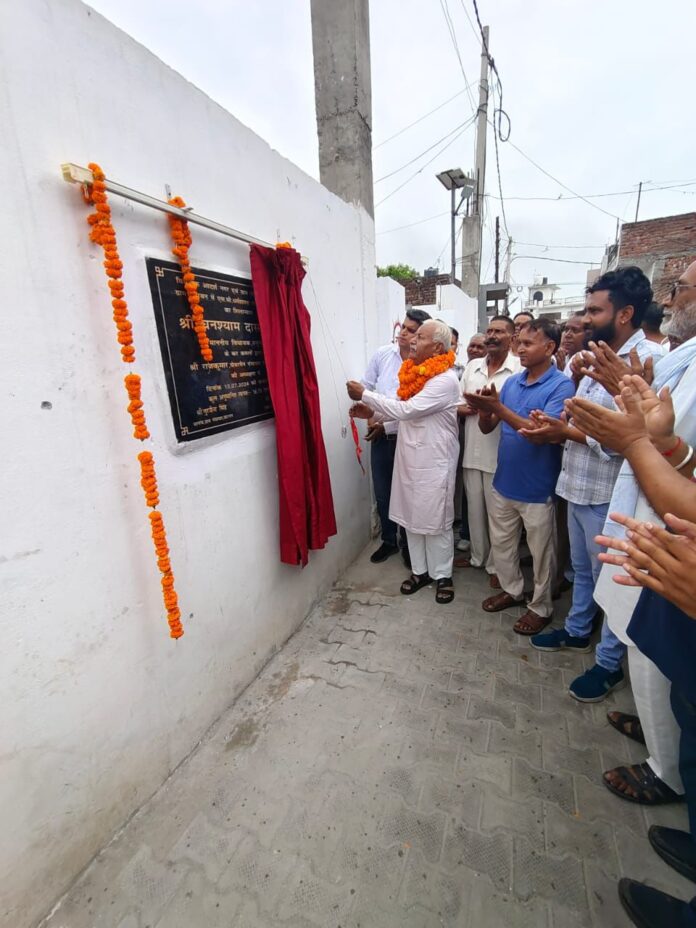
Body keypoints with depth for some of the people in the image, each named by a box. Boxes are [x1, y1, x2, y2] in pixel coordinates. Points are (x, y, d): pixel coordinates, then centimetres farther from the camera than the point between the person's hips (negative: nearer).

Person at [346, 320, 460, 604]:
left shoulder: (445, 380, -18)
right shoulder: (414, 371, 8)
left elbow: (406, 410, -24)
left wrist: (365, 395, -19)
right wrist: (373, 413, 0)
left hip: (434, 461, -7)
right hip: (409, 457, 8)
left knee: (435, 520, 6)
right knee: (411, 516, 14)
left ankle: (442, 575, 25)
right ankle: (420, 569, 31)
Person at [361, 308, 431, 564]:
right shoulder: (382, 354, -2)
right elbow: (367, 387, 8)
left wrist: (387, 426, -14)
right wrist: (370, 416, 0)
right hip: (380, 437, 4)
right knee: (382, 494, 15)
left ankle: (407, 543, 34)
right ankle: (388, 540, 36)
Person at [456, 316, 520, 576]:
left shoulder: (520, 368, -7)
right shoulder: (472, 366, 10)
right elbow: (458, 405, 11)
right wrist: (466, 409, -10)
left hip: (500, 455, -5)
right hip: (472, 452, 5)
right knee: (474, 508, 17)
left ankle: (496, 565, 28)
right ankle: (477, 556, 37)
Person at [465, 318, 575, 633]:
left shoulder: (561, 386, -14)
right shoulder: (511, 381, 4)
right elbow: (487, 427, 4)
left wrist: (498, 407, -30)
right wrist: (483, 409, -18)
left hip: (537, 488, -6)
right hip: (504, 482, 6)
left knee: (541, 552, 12)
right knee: (501, 542, 19)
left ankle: (541, 607, 32)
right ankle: (511, 589, 41)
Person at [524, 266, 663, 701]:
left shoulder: (648, 358, -18)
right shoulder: (599, 357, 10)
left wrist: (565, 432, -20)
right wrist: (554, 426, -5)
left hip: (606, 493, -8)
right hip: (577, 485, 8)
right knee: (582, 569, 23)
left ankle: (610, 664, 28)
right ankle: (577, 631, 43)